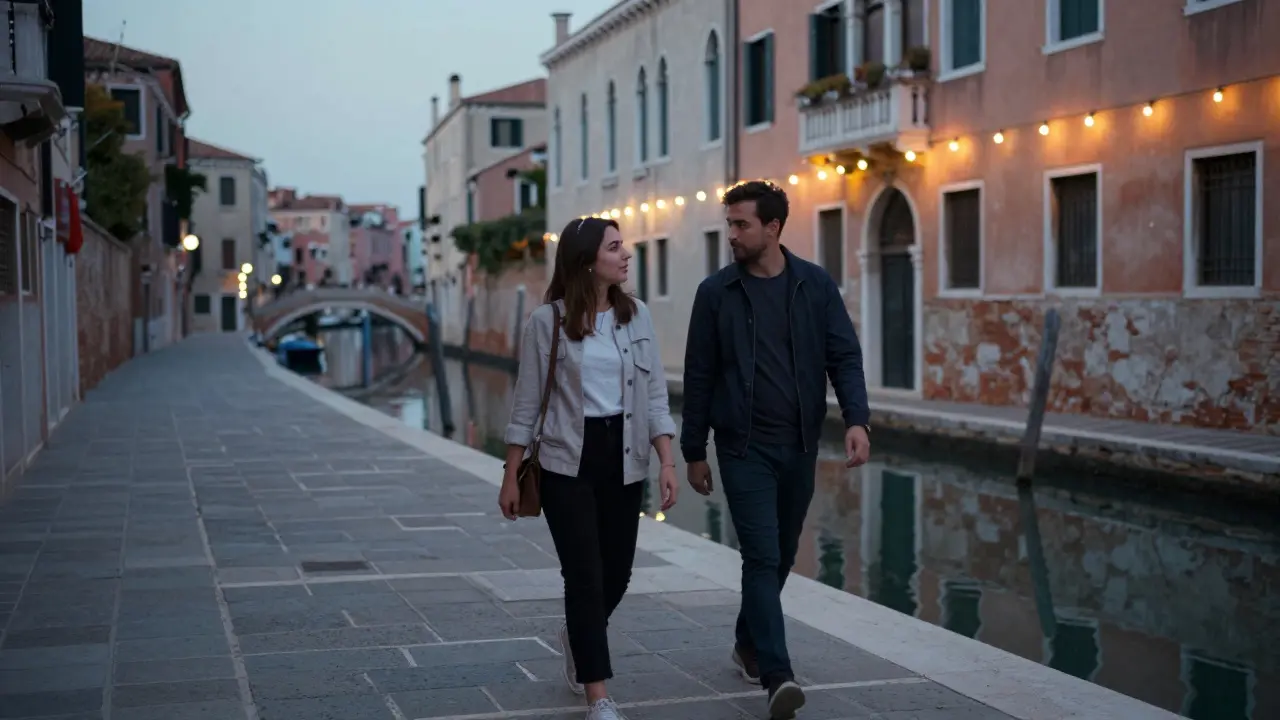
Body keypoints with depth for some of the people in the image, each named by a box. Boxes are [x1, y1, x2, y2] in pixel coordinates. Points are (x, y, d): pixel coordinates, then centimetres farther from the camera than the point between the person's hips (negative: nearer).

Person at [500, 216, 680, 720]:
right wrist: (511, 477, -2)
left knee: (617, 572, 11)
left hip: (624, 459, 4)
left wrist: (667, 462, -5)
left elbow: (654, 395, 4)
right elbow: (527, 403, -2)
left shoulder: (636, 315, 3)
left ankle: (577, 638, 44)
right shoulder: (548, 320, -7)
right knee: (585, 575, -6)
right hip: (568, 461, -4)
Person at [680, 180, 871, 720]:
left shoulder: (816, 285, 1)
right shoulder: (716, 292, -2)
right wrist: (694, 452, 3)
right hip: (743, 447, -3)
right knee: (762, 556, -11)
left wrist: (856, 419, -17)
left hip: (800, 446, 3)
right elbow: (698, 376, 2)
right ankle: (777, 675, -14)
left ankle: (748, 642, 35)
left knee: (782, 555, 14)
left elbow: (844, 356, -1)